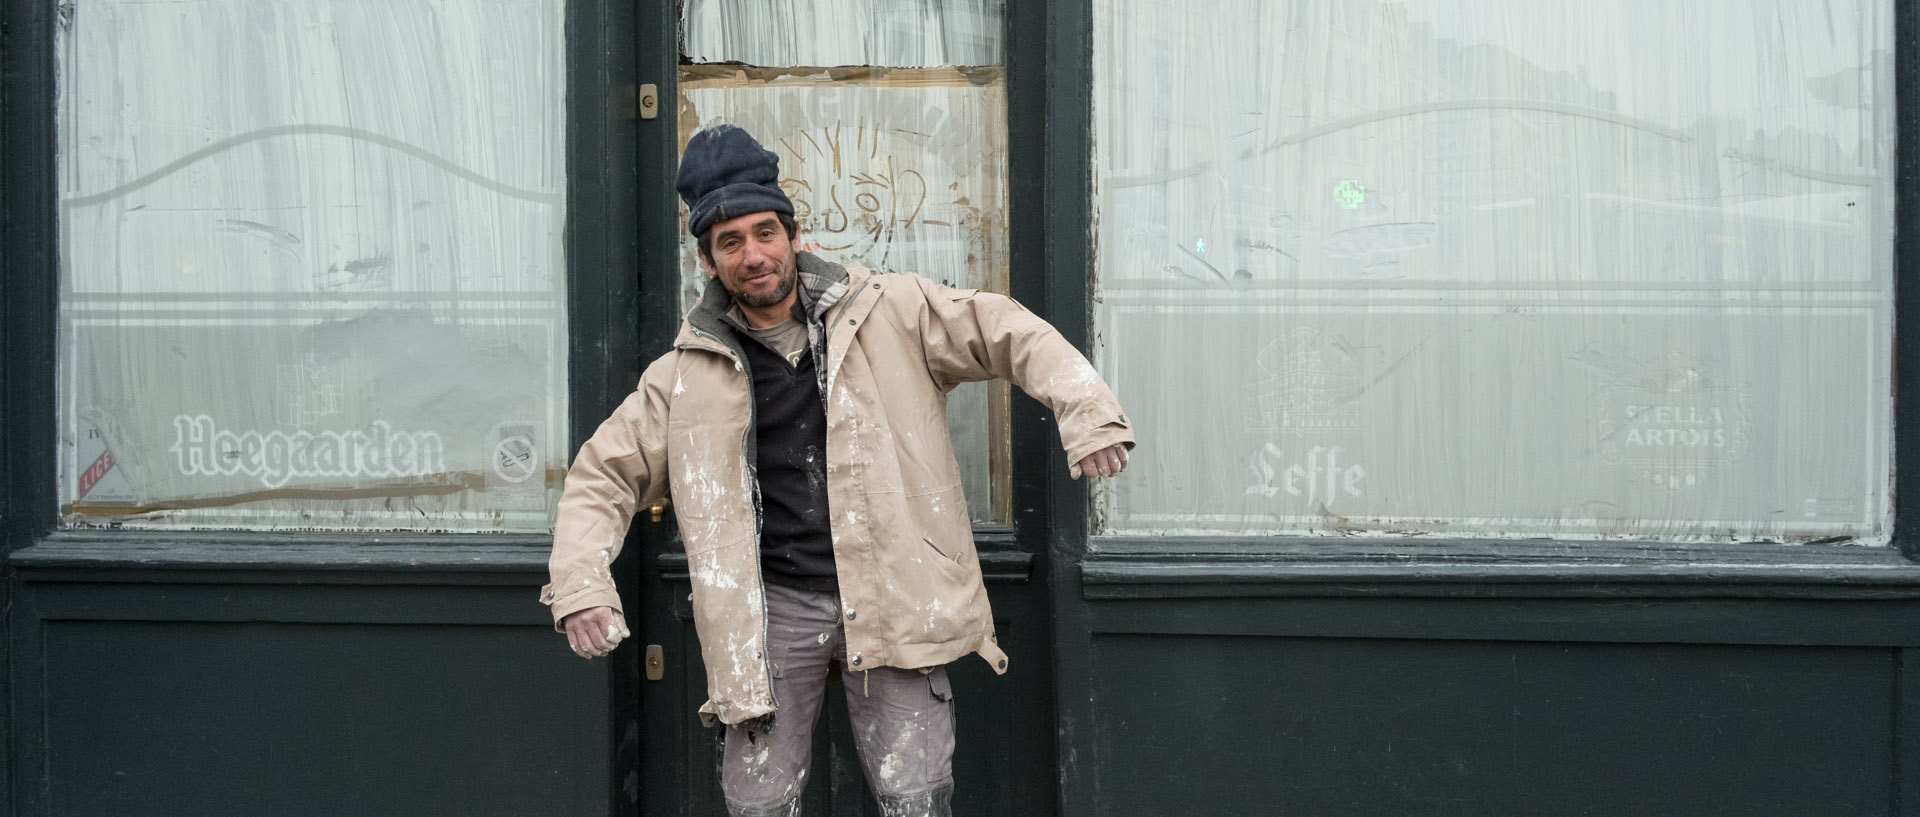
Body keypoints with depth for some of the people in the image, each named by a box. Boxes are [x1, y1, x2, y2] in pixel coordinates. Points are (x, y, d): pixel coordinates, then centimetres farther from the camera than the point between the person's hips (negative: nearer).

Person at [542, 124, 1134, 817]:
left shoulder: (888, 312, 3)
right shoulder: (686, 374, 7)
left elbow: (1006, 331, 3)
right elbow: (603, 475, 12)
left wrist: (1086, 412, -11)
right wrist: (580, 583, -3)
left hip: (892, 598, -1)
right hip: (774, 607, 1)